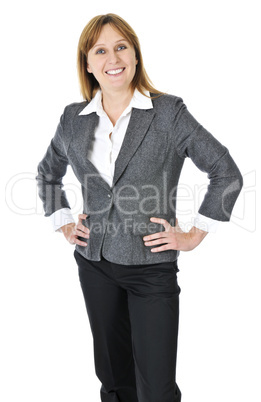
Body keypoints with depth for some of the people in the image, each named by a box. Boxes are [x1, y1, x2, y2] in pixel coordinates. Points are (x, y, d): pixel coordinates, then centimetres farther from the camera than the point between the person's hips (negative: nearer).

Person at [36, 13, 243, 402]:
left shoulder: (168, 112, -9)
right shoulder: (73, 119, 3)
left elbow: (227, 173, -6)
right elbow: (47, 174, 21)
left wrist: (194, 236, -5)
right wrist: (64, 225, 11)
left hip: (152, 266, -3)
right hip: (95, 262, 4)